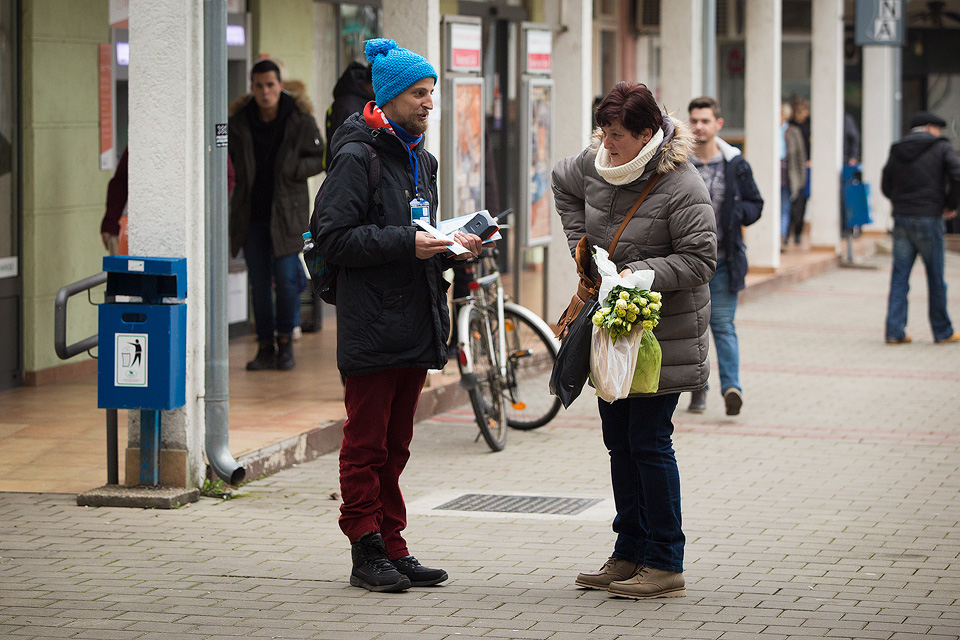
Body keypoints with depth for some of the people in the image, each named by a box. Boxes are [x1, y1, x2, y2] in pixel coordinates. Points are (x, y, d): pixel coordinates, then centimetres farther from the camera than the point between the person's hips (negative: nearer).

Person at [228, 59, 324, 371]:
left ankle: (285, 344, 7)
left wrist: (292, 169, -15)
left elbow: (319, 159, 1)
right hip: (251, 213, 2)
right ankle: (265, 348, 11)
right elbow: (227, 157, 15)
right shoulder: (237, 121, 0)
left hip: (286, 211, -2)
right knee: (258, 283, 4)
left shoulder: (300, 120, -5)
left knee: (286, 277, -9)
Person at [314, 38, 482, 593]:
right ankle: (368, 552, 4)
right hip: (372, 326, -8)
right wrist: (406, 243, -20)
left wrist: (452, 246, 5)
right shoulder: (357, 156, -9)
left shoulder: (422, 161, 18)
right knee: (365, 443, -1)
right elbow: (335, 239, -15)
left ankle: (393, 548, 16)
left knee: (396, 444, 12)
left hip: (416, 324, 8)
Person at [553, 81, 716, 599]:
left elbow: (700, 260, -18)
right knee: (619, 441, 12)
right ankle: (629, 555, 23)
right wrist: (580, 243, 13)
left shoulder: (681, 185, -18)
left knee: (649, 442, -7)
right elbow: (563, 186, 24)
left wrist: (641, 274, -27)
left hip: (664, 334, -7)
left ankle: (665, 565, 1)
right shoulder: (593, 165, 2)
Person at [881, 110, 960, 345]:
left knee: (899, 276, 6)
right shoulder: (941, 148, -2)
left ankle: (895, 330, 0)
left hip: (902, 218, 4)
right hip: (929, 220, -4)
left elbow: (886, 186, 11)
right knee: (935, 278, 6)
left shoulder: (897, 151, 10)